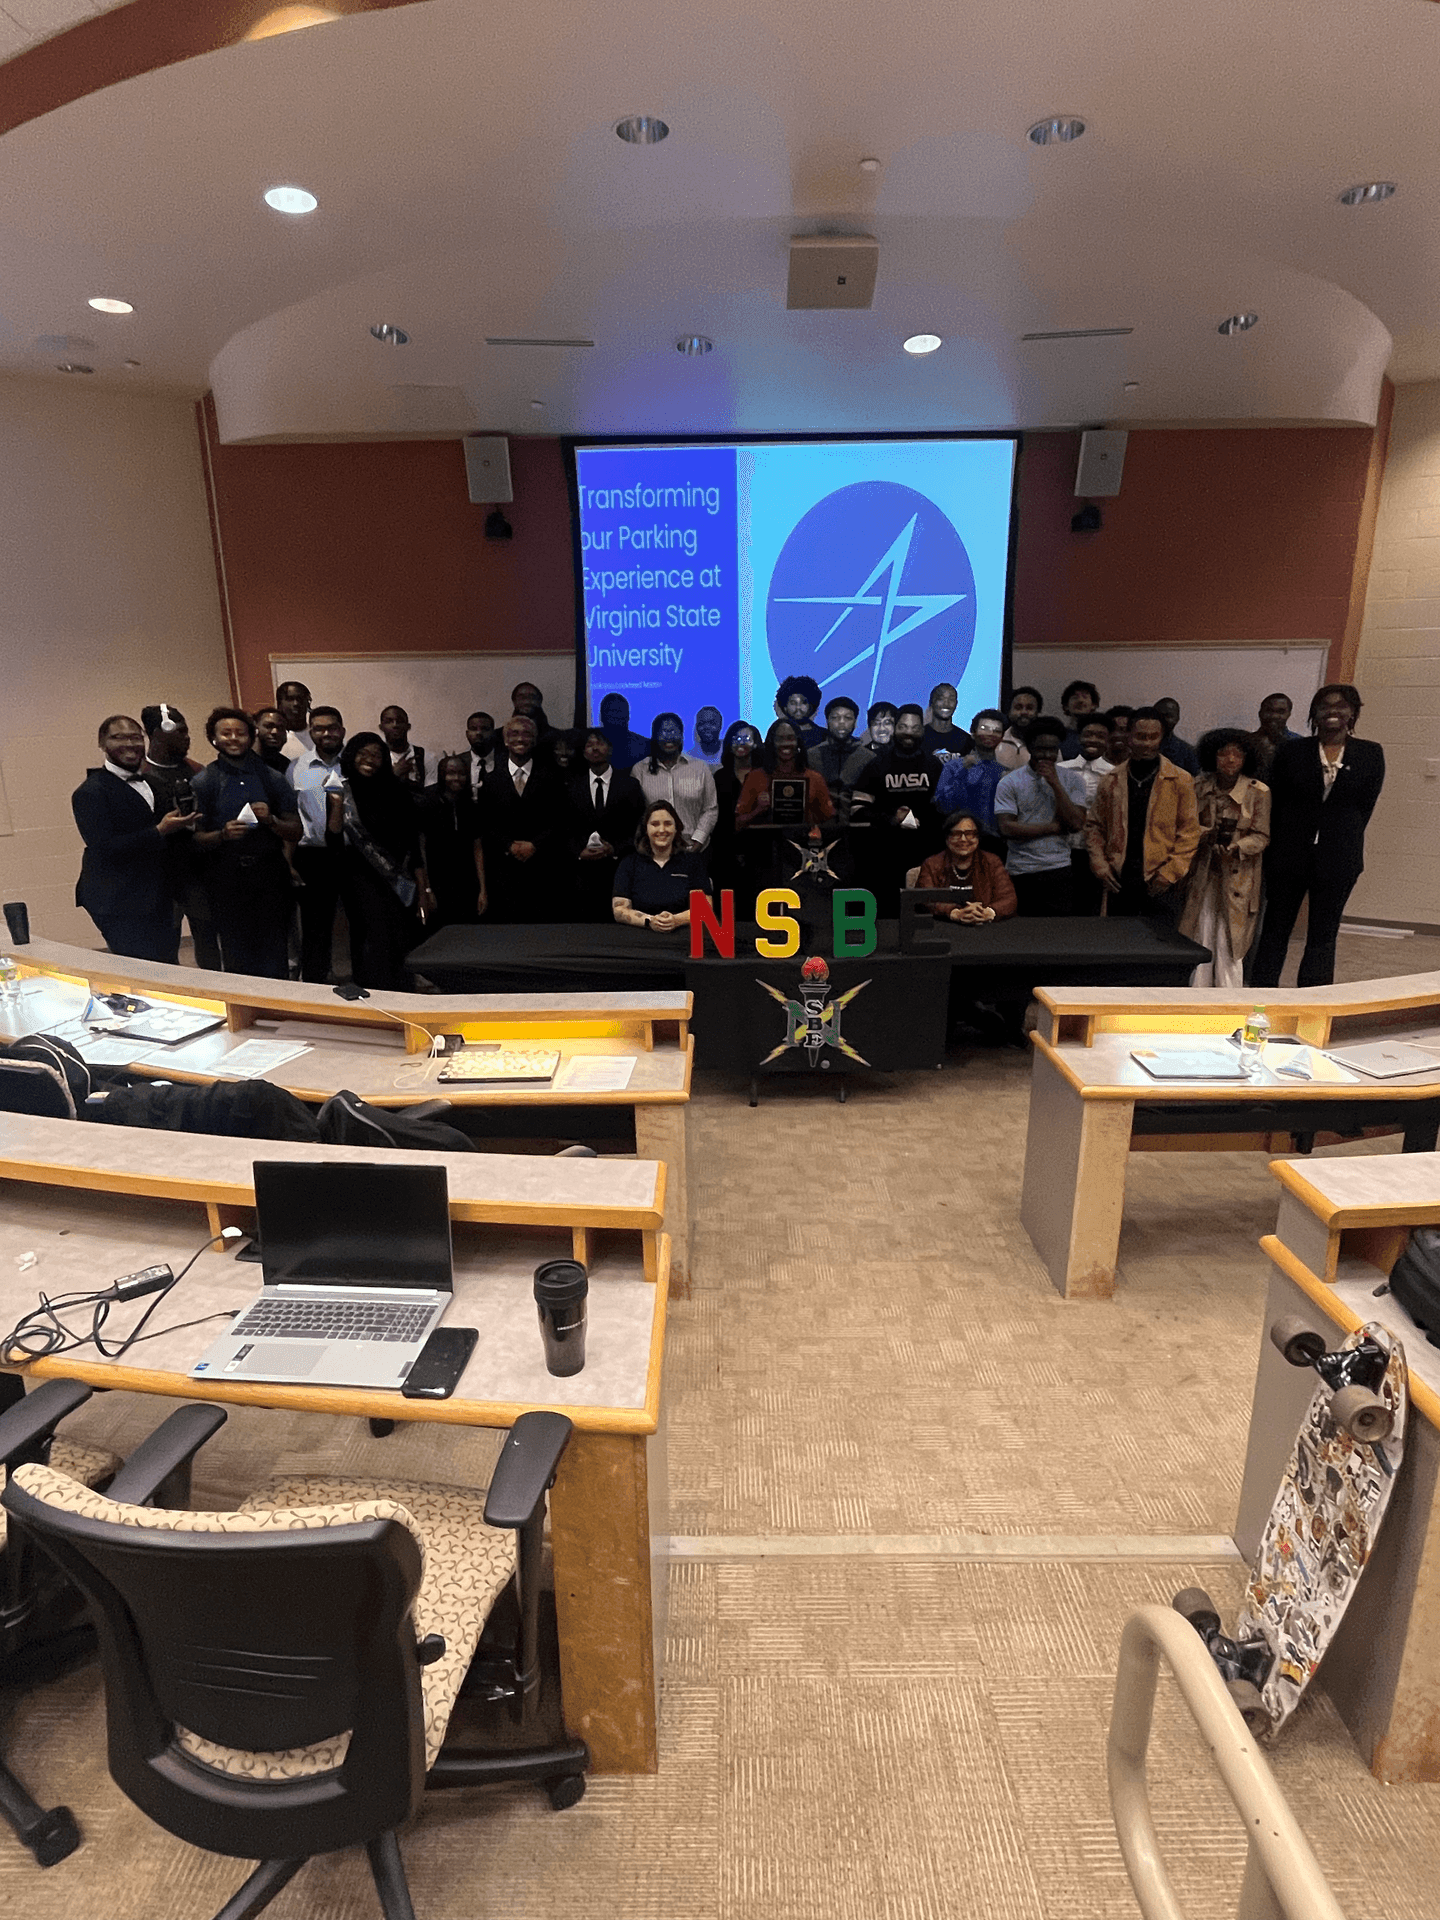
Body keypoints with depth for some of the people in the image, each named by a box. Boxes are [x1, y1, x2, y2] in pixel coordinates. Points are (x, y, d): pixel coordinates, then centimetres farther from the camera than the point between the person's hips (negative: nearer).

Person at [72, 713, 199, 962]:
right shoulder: (90, 792, -7)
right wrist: (160, 832, -21)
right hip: (121, 906, -7)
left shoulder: (154, 782, 16)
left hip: (161, 900, 7)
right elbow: (104, 849, -17)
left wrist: (185, 824, 1)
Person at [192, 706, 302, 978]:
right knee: (237, 960, 4)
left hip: (270, 876, 1)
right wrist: (223, 835, -17)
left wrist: (270, 820, -11)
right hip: (226, 881, -1)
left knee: (275, 961, 2)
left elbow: (295, 832, 8)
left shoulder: (271, 779, 9)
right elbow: (196, 839, 2)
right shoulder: (202, 782, 5)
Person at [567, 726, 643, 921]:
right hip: (584, 867, 1)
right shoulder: (572, 785, 10)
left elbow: (639, 827, 4)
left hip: (619, 867, -1)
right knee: (585, 919, 0)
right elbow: (566, 828, 10)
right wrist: (579, 852, -7)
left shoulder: (630, 784, 6)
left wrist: (615, 849, -9)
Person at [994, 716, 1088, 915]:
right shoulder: (1010, 783, 2)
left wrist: (1055, 783, -8)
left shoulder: (1072, 781, 8)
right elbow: (1007, 828, -8)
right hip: (1019, 872, -1)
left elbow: (1076, 823, -4)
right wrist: (1054, 827, -5)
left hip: (1058, 870, 1)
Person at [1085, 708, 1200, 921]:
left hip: (1158, 883, -2)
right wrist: (1100, 865, 0)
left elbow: (1190, 831, 1)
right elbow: (1094, 826, 12)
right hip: (1118, 882, 2)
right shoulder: (1111, 781, 9)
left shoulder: (1180, 781, 2)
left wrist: (1170, 872, -8)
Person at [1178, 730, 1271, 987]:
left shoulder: (1258, 792, -5)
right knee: (1200, 940, 6)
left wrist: (1237, 847, -22)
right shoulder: (1200, 787, 3)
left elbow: (1262, 836, -4)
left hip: (1238, 876, -2)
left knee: (1229, 943, -1)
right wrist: (1201, 833, -17)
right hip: (1203, 873, 3)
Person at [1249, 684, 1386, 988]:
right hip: (1289, 854, 0)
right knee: (1275, 930, 6)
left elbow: (1365, 807, 3)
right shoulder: (1291, 751, 1)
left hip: (1339, 858, 0)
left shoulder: (1370, 754, 2)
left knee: (1323, 935, 6)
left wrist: (1341, 841, 0)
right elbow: (1275, 805, 2)